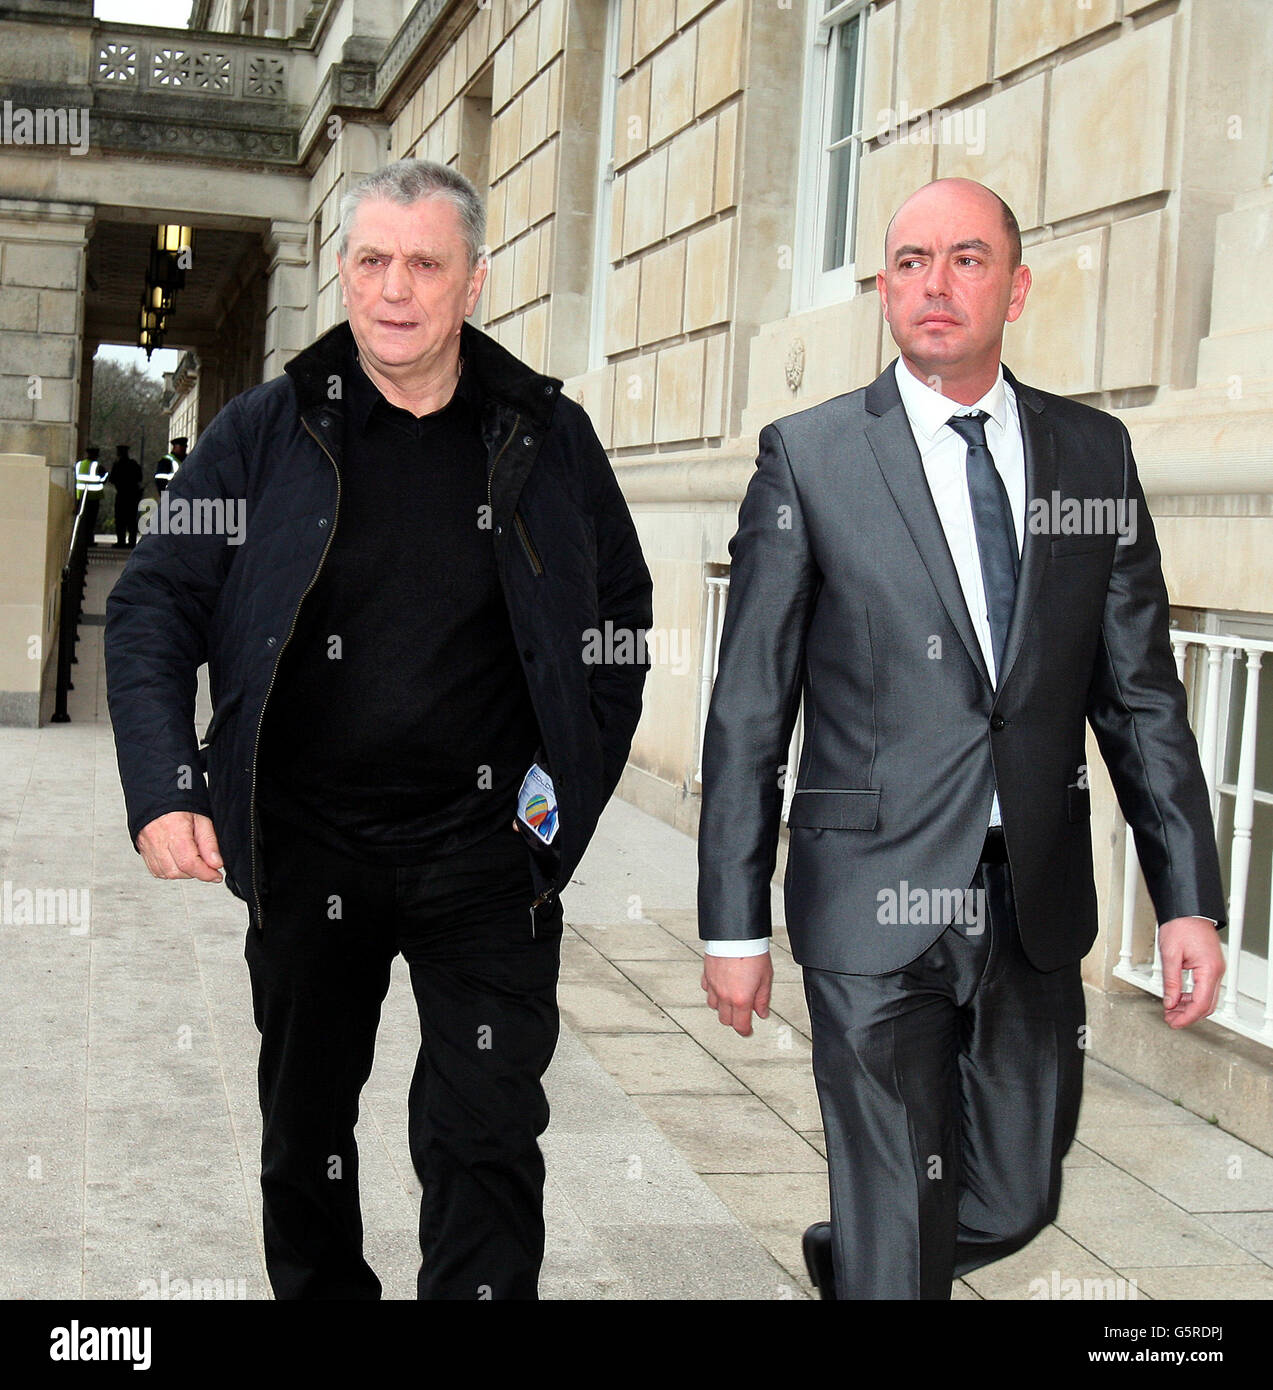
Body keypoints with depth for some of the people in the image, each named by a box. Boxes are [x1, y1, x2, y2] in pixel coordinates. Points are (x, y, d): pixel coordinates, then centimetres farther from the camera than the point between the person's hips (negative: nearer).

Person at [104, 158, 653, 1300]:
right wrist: (163, 788, -12)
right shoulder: (265, 433, 0)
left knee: (487, 1139, -1)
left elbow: (622, 616, 12)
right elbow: (153, 608, 0)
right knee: (303, 1127, 16)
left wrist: (579, 775, 2)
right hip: (305, 849, 2)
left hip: (488, 849, -1)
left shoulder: (547, 438, 1)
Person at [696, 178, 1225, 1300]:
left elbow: (1141, 693, 8)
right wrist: (734, 923, -4)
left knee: (1014, 1204, 17)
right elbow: (747, 713, -2)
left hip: (1038, 908, 4)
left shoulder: (1094, 453, 7)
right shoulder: (808, 459, -3)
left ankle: (844, 1255, 45)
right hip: (878, 906, -4)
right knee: (900, 1245, 0)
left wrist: (1189, 900, 2)